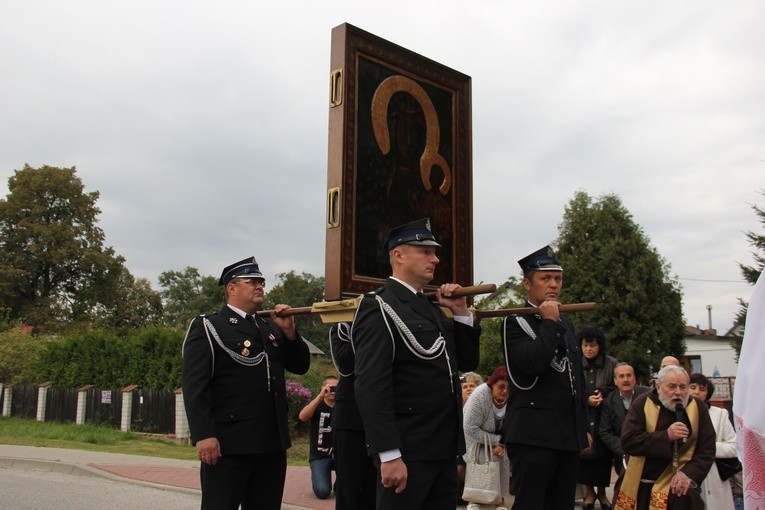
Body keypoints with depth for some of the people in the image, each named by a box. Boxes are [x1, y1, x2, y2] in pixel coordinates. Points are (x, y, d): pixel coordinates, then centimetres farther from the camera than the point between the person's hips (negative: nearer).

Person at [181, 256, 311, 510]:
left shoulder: (271, 328, 18)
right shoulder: (208, 327, -2)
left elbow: (300, 366, 16)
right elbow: (193, 385, -11)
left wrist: (290, 332, 0)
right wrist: (203, 435, -21)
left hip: (273, 444, 6)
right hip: (228, 445, -6)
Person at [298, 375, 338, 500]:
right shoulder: (317, 406, 0)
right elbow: (302, 417, -23)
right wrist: (320, 396, -31)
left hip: (340, 452, 2)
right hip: (319, 456, -2)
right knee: (322, 491, -22)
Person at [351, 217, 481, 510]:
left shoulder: (430, 308, 14)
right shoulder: (379, 307, -12)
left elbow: (467, 363, 18)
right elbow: (371, 388, -20)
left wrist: (461, 312, 6)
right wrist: (389, 455, -24)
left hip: (443, 449, 8)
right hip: (407, 453, -8)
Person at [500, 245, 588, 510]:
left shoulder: (566, 323, 18)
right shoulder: (515, 322, -5)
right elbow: (533, 364, -23)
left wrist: (583, 426, 22)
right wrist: (549, 322, -13)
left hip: (569, 435, 7)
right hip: (534, 435, -7)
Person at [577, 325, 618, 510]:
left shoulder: (611, 363, -4)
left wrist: (603, 393, -13)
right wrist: (586, 400, -18)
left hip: (604, 417, 1)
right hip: (581, 417, 0)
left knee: (603, 452, 4)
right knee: (585, 451, 0)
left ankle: (602, 492, 21)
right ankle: (589, 491, 17)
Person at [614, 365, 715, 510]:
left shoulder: (697, 407, 1)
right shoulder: (642, 404, -4)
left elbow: (707, 450, -1)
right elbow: (628, 442, -13)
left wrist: (689, 473, -17)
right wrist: (666, 436, -22)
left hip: (678, 482, 0)